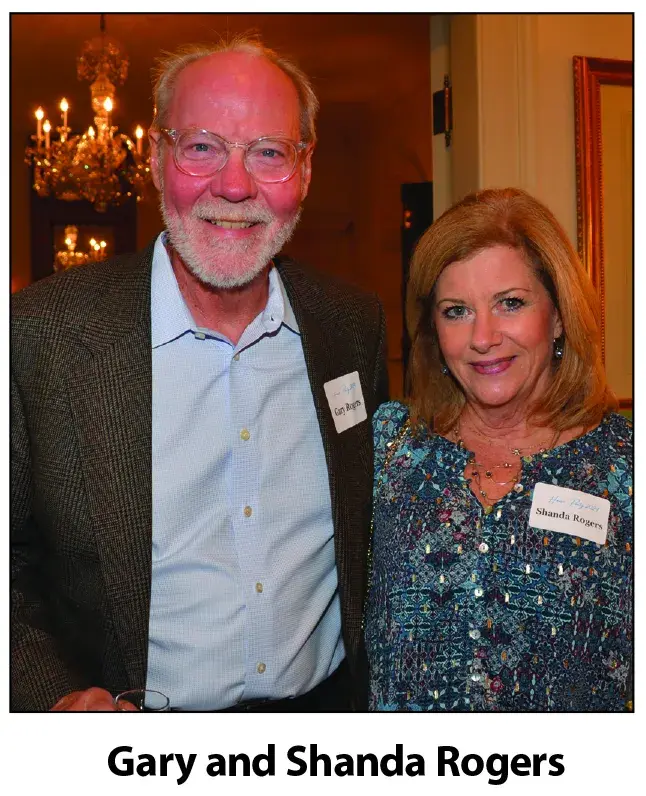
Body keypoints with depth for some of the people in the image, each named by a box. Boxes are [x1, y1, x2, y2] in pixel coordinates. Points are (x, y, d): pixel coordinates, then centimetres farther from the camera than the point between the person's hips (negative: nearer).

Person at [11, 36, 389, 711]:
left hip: (328, 707, 4)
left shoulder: (355, 325, -6)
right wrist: (59, 698, -23)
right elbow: (12, 563, -10)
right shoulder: (41, 333, -17)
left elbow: (378, 526, 6)